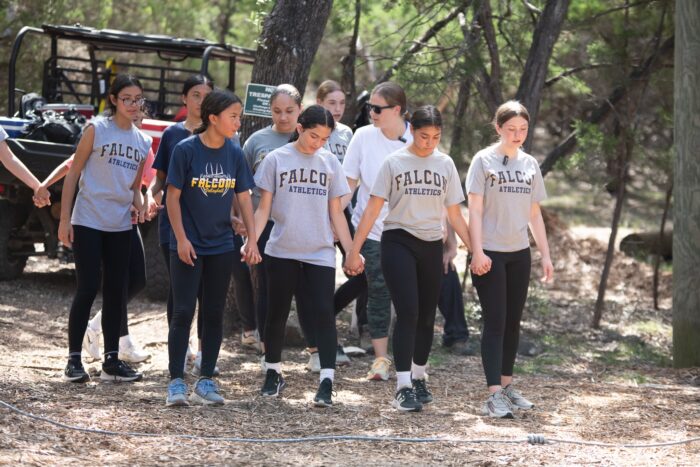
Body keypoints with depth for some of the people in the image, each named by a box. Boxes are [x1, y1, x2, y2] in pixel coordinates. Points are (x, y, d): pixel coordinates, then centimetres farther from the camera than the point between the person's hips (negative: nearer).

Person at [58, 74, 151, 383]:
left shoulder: (143, 142, 10)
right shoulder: (96, 130, -5)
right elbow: (73, 174, -5)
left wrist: (139, 205, -4)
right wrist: (64, 219, -10)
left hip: (120, 226, 5)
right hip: (88, 222, -5)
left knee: (117, 291, 7)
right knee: (88, 289, -7)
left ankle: (111, 360, 14)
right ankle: (74, 360, 1)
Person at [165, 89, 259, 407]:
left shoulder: (234, 153, 2)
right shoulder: (186, 150, -10)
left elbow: (244, 198, 7)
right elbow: (173, 196, -7)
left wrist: (251, 240, 0)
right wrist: (181, 238, -12)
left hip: (221, 246, 5)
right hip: (188, 246, -4)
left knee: (214, 314, 8)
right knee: (183, 312, -6)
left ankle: (206, 382, 15)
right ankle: (176, 382, -1)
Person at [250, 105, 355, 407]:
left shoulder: (329, 163, 7)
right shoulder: (276, 159, 0)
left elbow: (335, 212, 10)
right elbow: (264, 207, 1)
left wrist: (351, 250, 4)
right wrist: (251, 239, -12)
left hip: (320, 254, 1)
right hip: (281, 252, -1)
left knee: (323, 314, -9)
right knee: (277, 313, 10)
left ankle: (327, 382, -12)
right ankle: (273, 373, 26)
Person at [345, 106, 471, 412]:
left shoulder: (445, 164, 6)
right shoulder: (394, 163, -3)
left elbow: (455, 215, 11)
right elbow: (372, 209, -4)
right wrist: (354, 250, -8)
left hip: (431, 246, 4)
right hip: (398, 241, -4)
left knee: (426, 316, 10)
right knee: (408, 312, -14)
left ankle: (419, 378, 28)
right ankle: (403, 387, -15)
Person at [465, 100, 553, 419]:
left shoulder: (530, 164, 10)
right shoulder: (484, 161, -5)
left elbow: (534, 214, 15)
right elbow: (475, 209, -8)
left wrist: (545, 255, 11)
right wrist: (477, 251, -16)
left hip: (519, 253, 5)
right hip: (490, 254, -5)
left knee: (513, 322, 11)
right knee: (495, 322, -9)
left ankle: (506, 385, 22)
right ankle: (494, 395, -11)